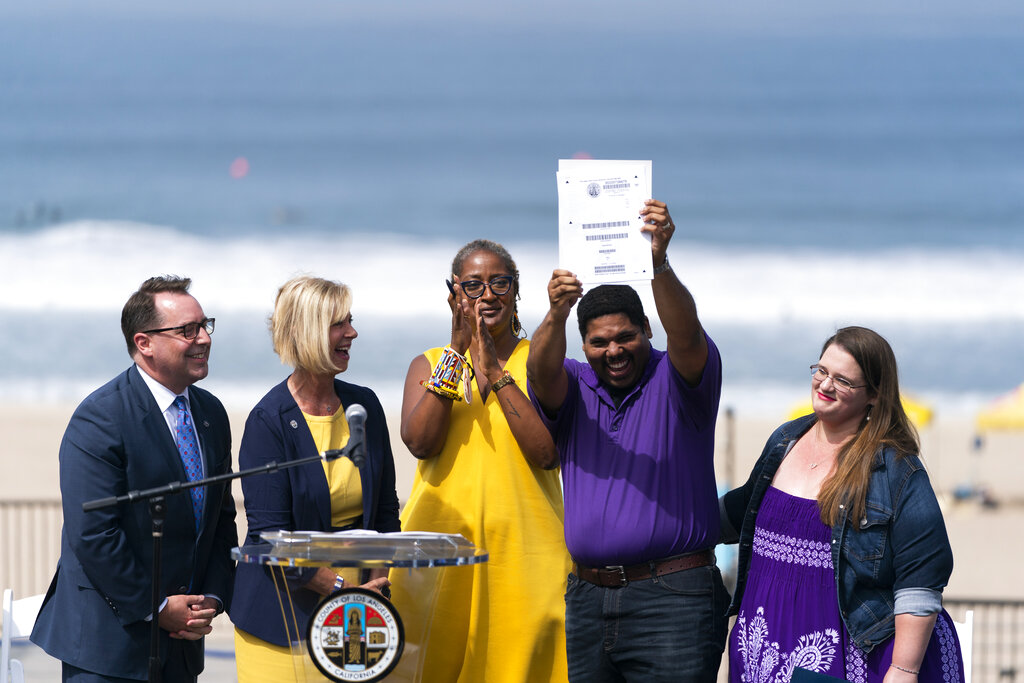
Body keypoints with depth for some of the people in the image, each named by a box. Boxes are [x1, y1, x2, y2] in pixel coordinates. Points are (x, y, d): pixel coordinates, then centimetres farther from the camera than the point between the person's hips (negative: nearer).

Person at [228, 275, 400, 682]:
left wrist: (378, 585, -2)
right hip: (285, 615, -5)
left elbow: (385, 511, 12)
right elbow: (270, 535, -14)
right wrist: (340, 587, -20)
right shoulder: (269, 421, -11)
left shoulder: (364, 405, 6)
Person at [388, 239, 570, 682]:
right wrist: (456, 352, -8)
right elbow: (419, 441, -5)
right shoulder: (429, 364, 13)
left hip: (525, 547, -1)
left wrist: (495, 373, -10)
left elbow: (547, 451, -8)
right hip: (441, 547, 1)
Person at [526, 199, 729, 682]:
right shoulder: (572, 386, 13)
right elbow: (543, 373, -9)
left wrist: (658, 263, -36)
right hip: (587, 598, 4)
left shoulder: (676, 380, 3)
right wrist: (556, 314, -32)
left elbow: (686, 334, -18)